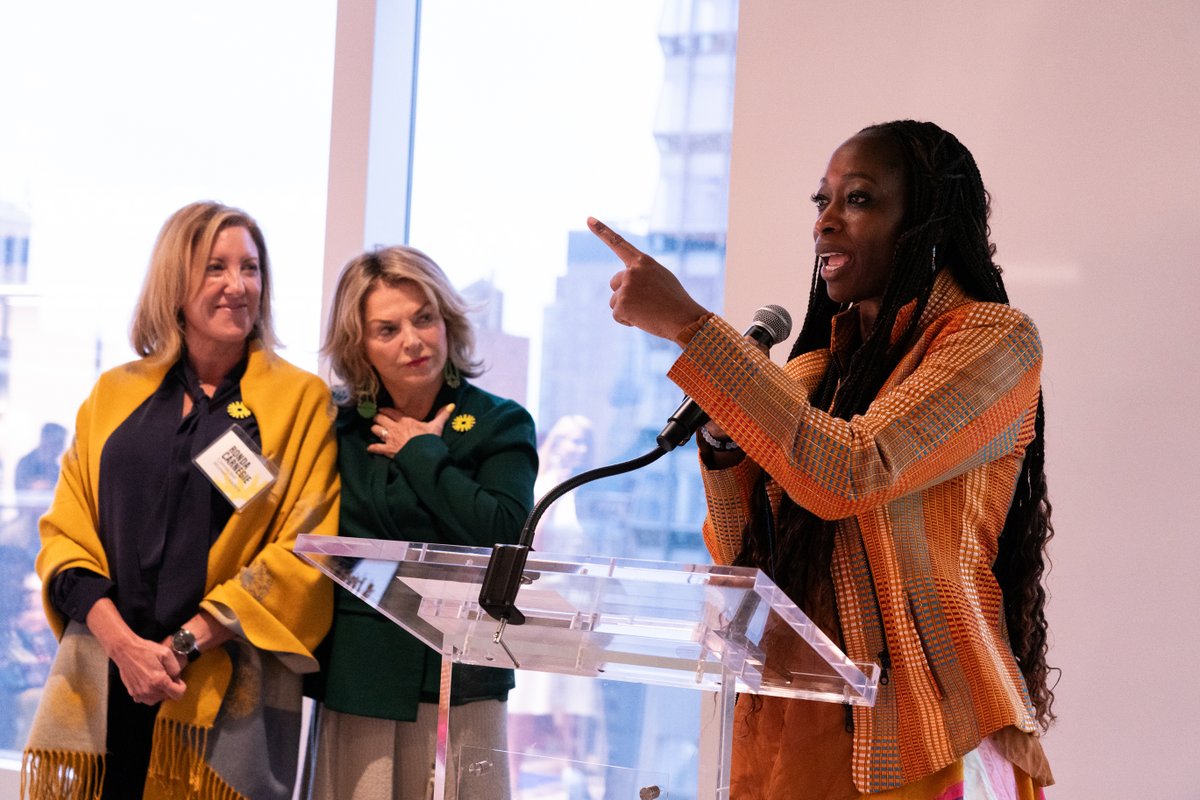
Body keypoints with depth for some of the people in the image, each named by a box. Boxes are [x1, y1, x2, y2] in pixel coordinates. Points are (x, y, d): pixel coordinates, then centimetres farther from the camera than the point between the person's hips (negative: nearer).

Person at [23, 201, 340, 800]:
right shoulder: (114, 395, 12)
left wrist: (184, 643, -11)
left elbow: (304, 552, -4)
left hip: (227, 700, -2)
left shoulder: (299, 399, 3)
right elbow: (66, 532, 8)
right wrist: (121, 642, -9)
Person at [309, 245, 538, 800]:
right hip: (354, 686, 2)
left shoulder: (499, 425, 1)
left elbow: (503, 536, -15)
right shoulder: (341, 429, 9)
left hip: (458, 688, -2)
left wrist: (421, 453, -7)